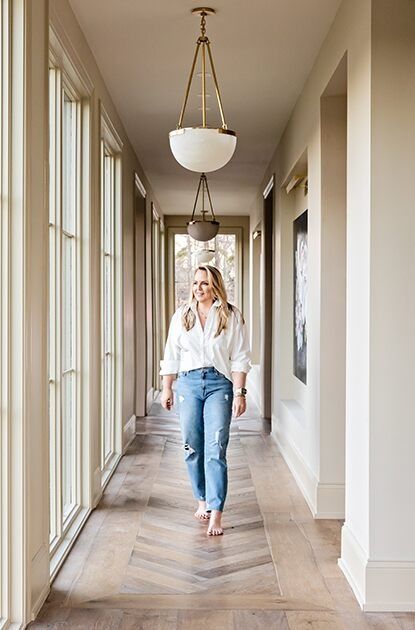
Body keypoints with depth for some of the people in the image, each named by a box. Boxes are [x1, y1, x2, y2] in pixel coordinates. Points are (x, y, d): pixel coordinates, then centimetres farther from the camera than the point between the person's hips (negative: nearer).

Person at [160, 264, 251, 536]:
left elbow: (240, 358, -2)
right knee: (192, 448, 8)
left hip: (219, 383, -3)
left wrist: (240, 393, -8)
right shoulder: (182, 315, 9)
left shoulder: (232, 316, 0)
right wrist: (167, 388, 10)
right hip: (188, 382, 3)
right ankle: (203, 500, 26)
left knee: (216, 450, -9)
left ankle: (216, 514, -9)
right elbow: (171, 355, 12)